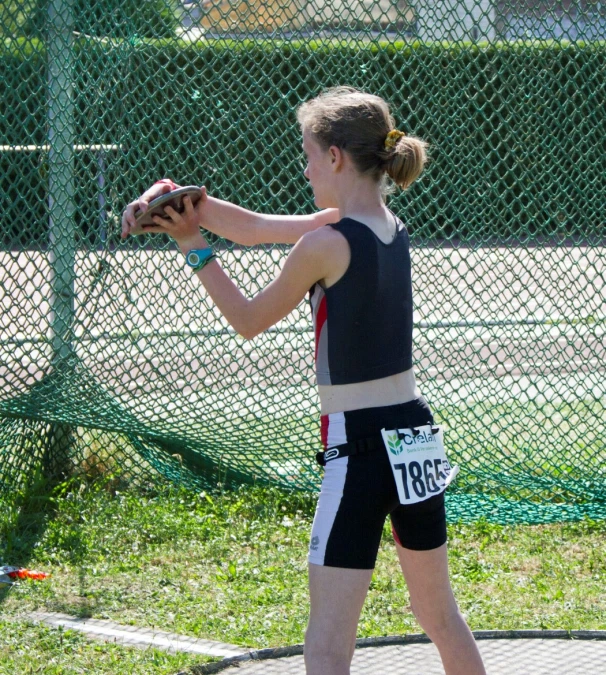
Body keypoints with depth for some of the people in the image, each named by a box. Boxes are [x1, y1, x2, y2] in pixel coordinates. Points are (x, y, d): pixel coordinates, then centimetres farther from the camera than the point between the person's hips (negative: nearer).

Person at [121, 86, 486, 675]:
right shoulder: (390, 227, 8)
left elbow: (248, 321, 0)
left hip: (358, 449, -8)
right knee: (440, 616, 24)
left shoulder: (325, 245, -15)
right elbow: (255, 228, 12)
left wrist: (193, 247, 5)